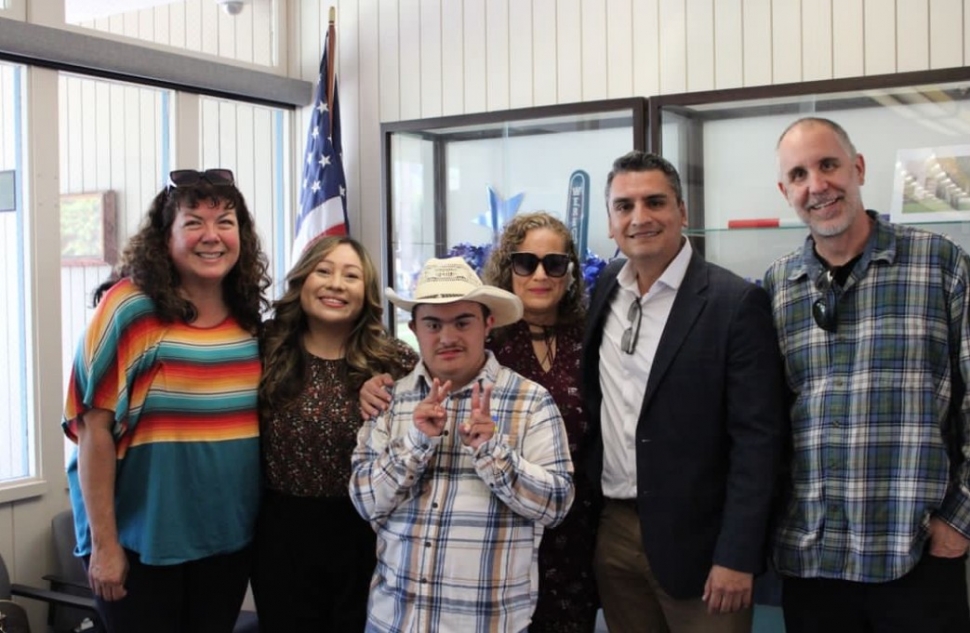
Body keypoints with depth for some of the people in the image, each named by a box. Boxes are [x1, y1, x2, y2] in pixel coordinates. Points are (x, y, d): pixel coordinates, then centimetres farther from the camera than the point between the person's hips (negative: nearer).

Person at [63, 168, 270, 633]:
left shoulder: (249, 317, 3)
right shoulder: (129, 309, -13)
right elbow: (95, 428, -14)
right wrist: (103, 542, -14)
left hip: (230, 538, 5)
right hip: (141, 541, -5)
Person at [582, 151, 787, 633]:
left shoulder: (734, 302, -12)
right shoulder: (604, 289, 5)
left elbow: (758, 438, -14)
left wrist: (737, 555, -16)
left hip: (695, 537, -5)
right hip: (612, 528, 5)